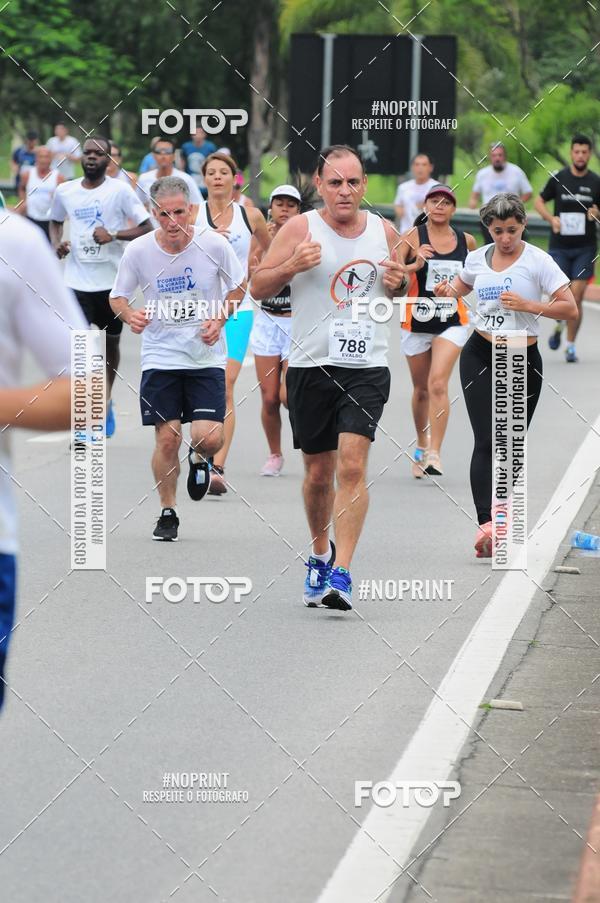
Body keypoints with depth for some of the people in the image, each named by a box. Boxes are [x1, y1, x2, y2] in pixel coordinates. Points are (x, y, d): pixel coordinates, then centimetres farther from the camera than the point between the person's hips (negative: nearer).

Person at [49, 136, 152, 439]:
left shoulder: (119, 190, -7)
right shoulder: (65, 192, 3)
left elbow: (146, 228, -8)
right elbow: (56, 221, 22)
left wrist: (113, 235, -22)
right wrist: (56, 243, 1)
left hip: (112, 280, -1)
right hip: (77, 280, 1)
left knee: (111, 343, 16)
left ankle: (106, 402, 37)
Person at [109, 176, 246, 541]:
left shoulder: (214, 244, -10)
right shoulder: (139, 251, -9)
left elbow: (239, 285, 6)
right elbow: (118, 296, 4)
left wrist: (219, 319, -9)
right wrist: (130, 315, -18)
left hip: (207, 357, 0)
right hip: (160, 357, 0)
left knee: (210, 438, -11)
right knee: (167, 439, -4)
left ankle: (199, 460, 28)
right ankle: (168, 512, 18)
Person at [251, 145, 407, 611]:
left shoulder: (384, 232, 6)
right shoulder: (300, 229, -3)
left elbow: (398, 288, 22)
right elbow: (258, 287, 0)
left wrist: (398, 284, -2)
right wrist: (292, 266, -18)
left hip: (367, 367, 0)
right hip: (312, 366, 0)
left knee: (352, 467, -15)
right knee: (318, 472, 10)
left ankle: (341, 573, -17)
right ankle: (321, 555, 35)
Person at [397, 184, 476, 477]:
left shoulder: (466, 241, 2)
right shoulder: (413, 238, -7)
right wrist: (415, 264, -33)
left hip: (452, 322, 0)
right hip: (416, 321, 0)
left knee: (438, 384, -16)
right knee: (421, 389, 13)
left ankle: (434, 454, -18)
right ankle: (421, 446, 35)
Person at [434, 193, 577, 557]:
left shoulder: (537, 261, -7)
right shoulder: (477, 258, 5)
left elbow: (570, 308, -12)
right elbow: (460, 287, 27)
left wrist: (527, 304, -23)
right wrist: (446, 292, 4)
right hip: (480, 355, 1)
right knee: (486, 441, -13)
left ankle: (502, 505, 36)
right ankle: (486, 525, -23)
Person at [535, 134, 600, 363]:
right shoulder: (558, 178, 1)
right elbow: (539, 201, 12)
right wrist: (551, 218, -7)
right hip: (559, 247, 0)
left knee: (576, 297, -6)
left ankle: (571, 344, 6)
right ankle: (559, 325, 28)